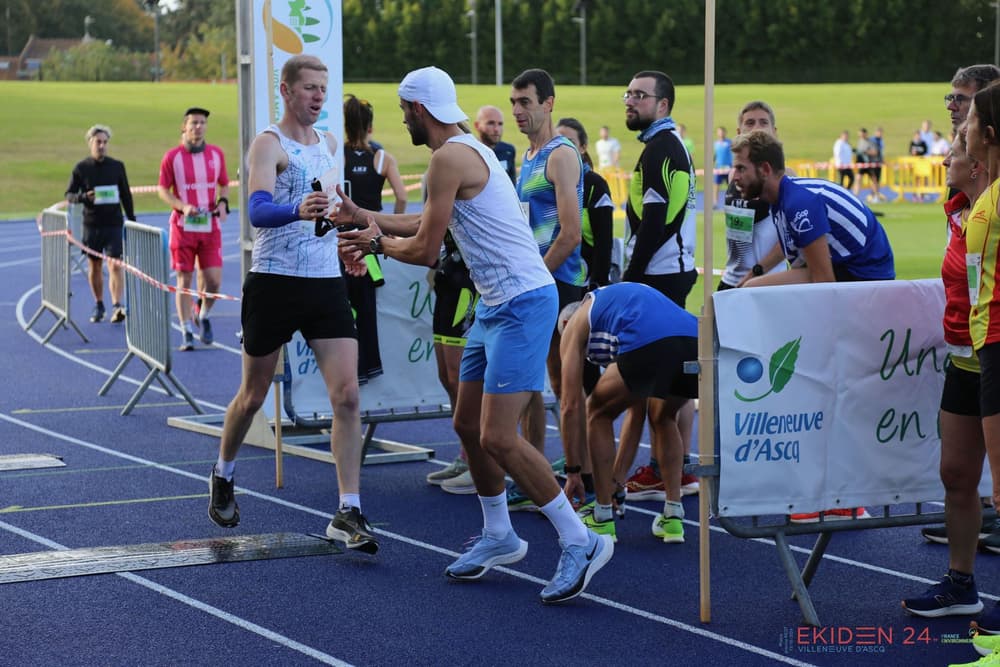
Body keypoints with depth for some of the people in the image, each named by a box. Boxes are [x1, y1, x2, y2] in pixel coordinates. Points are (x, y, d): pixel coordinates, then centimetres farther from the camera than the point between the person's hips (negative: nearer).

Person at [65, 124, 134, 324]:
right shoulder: (81, 168, 1)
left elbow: (126, 196, 9)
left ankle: (117, 306, -21)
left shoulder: (117, 166, 2)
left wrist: (132, 221, 8)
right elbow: (69, 195, 3)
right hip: (91, 224, 1)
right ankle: (98, 305, 24)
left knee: (115, 265, -13)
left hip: (114, 224, -1)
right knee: (94, 266, 10)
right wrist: (84, 197, -19)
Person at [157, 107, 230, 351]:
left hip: (210, 226, 2)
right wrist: (183, 206, -15)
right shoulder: (172, 157, -2)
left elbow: (224, 184, 17)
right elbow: (162, 190, 1)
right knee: (184, 280, 1)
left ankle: (203, 316, 25)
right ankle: (187, 332, 10)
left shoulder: (216, 154, 6)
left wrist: (223, 203, -3)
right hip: (183, 227, -2)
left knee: (213, 281, -5)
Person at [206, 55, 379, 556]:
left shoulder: (329, 143, 12)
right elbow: (258, 210, -26)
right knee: (253, 395, 10)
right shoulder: (269, 144, -9)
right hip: (274, 282, -5)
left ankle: (348, 514, -10)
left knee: (347, 396, -10)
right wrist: (297, 210, -44)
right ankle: (223, 477, 37)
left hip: (326, 283, 5)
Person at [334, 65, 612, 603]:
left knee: (497, 438, -13)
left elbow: (424, 250, -13)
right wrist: (363, 216, 34)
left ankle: (580, 542, -7)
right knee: (468, 424, 15)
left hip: (522, 303, -11)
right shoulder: (467, 150, 17)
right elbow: (427, 222, 29)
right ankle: (499, 537, 28)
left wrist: (378, 243, 7)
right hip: (496, 304, 11)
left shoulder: (449, 157, -15)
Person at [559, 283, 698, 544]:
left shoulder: (575, 324, 28)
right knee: (663, 418, 35)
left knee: (599, 414, 24)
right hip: (699, 343, 6)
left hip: (649, 346, -6)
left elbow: (571, 406, 24)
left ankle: (603, 518, 23)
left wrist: (572, 472, 34)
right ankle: (673, 517, 26)